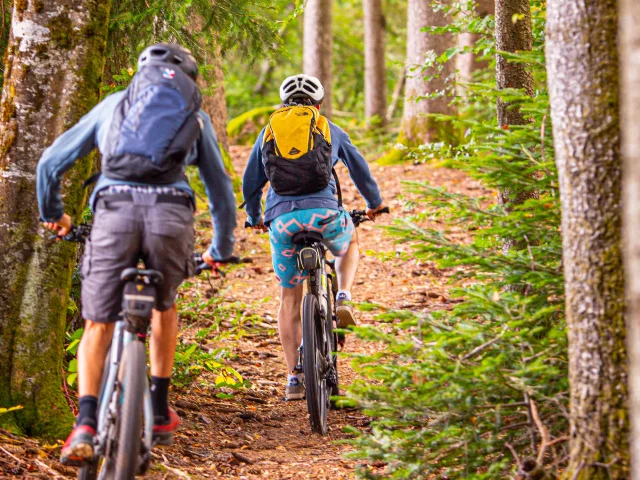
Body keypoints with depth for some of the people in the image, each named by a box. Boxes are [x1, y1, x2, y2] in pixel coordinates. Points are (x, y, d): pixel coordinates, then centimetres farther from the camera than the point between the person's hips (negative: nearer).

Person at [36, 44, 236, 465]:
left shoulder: (112, 104, 28)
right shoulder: (197, 116, 28)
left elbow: (51, 163, 29)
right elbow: (221, 189, 33)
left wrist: (52, 213, 46)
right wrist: (222, 250, 47)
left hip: (115, 208, 0)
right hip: (172, 212, 1)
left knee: (98, 326, 8)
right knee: (165, 307, 28)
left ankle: (86, 424, -10)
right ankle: (160, 411, 27)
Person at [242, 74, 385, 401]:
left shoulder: (269, 132, 20)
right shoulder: (330, 130, 19)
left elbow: (250, 183, 23)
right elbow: (360, 170, 29)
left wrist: (254, 219, 40)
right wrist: (374, 203, 47)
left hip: (281, 220, 1)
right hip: (324, 213, -1)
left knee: (289, 299, 14)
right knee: (349, 244, 35)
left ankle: (293, 378, 9)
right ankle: (343, 298, 9)